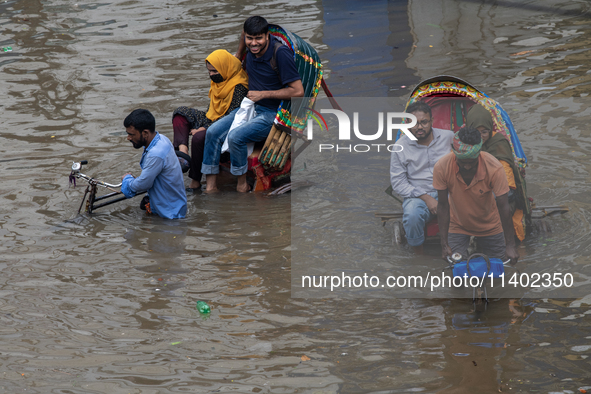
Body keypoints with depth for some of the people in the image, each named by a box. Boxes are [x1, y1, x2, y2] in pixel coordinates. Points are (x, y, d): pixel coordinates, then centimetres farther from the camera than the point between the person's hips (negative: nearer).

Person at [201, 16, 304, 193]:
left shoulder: (280, 53, -20)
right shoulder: (249, 49, 2)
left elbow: (298, 91, -20)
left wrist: (263, 94, -17)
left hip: (272, 113, -8)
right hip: (251, 106, 8)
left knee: (235, 137, -28)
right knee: (213, 132, -8)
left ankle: (242, 184, -7)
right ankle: (211, 186, -2)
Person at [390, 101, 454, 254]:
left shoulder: (448, 137, 7)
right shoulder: (401, 146, 1)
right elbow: (398, 183, -1)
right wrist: (426, 198, -12)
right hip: (418, 195, -1)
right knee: (412, 215, -36)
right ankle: (419, 255, -14)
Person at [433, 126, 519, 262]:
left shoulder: (494, 168, -31)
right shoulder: (442, 167, -28)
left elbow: (503, 208, -26)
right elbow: (443, 206, -19)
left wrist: (510, 245, -27)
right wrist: (444, 245, -21)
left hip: (489, 226, 0)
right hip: (457, 225, 0)